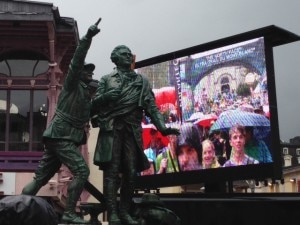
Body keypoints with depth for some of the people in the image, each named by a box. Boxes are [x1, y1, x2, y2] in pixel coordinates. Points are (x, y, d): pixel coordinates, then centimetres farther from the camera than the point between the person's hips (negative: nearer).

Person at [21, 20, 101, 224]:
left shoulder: (85, 92, 22)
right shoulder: (73, 84, -1)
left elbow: (88, 114, 21)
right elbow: (77, 60, -15)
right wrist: (88, 37, -23)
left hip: (62, 138, 9)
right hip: (61, 137, -9)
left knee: (40, 178, 8)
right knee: (82, 171, -14)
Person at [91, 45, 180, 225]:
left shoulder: (142, 81, 14)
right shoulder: (107, 80, 10)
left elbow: (151, 106, 5)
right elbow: (95, 104, 5)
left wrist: (162, 127, -10)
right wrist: (105, 97, -18)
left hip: (132, 131, 3)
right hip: (111, 129, -2)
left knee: (131, 172, 3)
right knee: (112, 172, -7)